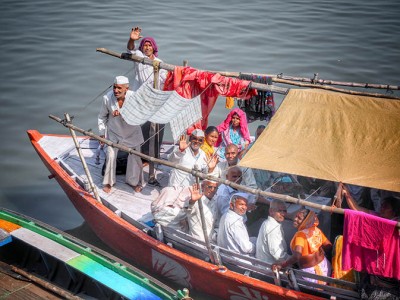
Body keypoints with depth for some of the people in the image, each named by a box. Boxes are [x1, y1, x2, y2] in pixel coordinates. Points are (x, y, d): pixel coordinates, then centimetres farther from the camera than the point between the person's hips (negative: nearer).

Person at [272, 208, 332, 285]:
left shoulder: (301, 234, -24)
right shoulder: (316, 230, -4)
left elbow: (297, 256, -36)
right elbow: (329, 246, 5)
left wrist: (281, 265, -38)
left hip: (310, 271, -7)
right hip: (324, 266, 7)